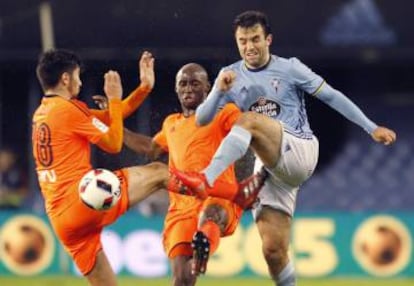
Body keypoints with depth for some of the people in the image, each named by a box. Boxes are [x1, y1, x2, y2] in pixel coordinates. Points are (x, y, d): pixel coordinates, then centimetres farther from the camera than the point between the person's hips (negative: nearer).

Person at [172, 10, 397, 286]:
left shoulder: (289, 68, 1)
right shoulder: (232, 75, 10)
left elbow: (332, 96, 4)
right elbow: (202, 119, 4)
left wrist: (372, 128, 1)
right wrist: (219, 91, -15)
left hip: (300, 151, -5)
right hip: (269, 167, 5)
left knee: (249, 120, -30)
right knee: (273, 250, -5)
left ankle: (206, 179, -44)